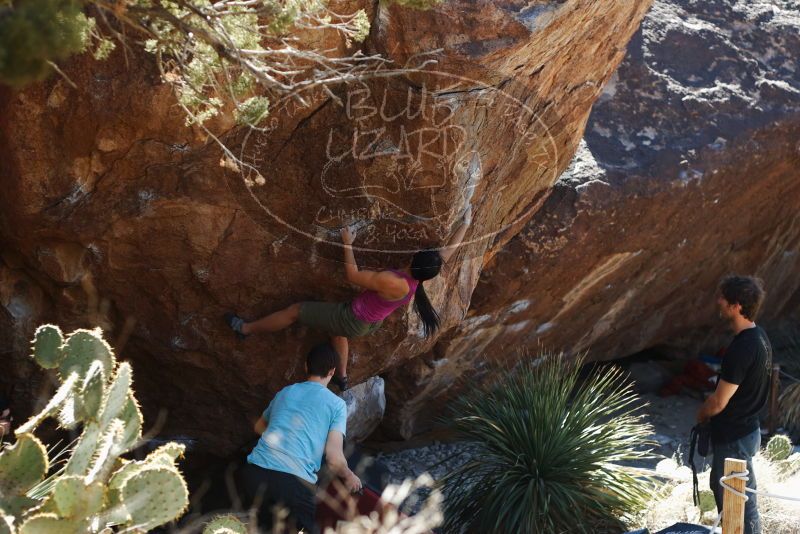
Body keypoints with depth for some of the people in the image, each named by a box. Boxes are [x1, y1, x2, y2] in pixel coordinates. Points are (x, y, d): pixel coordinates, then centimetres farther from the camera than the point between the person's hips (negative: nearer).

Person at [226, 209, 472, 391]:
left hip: (353, 321, -7)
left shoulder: (391, 283, -40)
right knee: (336, 328, 40)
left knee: (295, 310, 8)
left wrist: (348, 244, -17)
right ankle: (341, 377, 51)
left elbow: (353, 275, -28)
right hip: (372, 324, 7)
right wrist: (466, 222, 3)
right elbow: (450, 249, -7)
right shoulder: (421, 277, -19)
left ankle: (245, 329, 25)